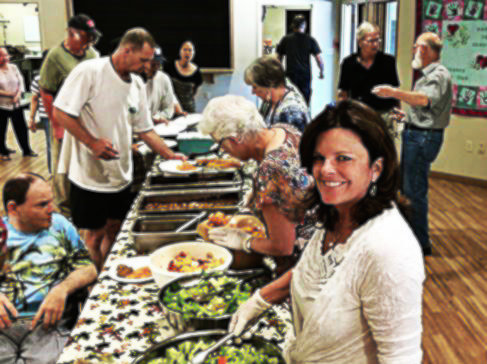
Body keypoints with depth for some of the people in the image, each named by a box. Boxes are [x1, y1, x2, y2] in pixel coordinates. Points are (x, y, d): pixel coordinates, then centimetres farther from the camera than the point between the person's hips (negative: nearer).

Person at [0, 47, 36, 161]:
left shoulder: (13, 68, 4)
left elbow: (20, 82, 4)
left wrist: (18, 95, -12)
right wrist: (9, 94, -18)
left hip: (15, 104, 4)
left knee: (21, 128, 9)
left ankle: (26, 150, 23)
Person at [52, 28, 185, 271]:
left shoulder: (137, 84, 7)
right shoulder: (90, 72, -15)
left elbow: (144, 129, 13)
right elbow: (61, 112, -17)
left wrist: (170, 156, 6)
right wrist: (93, 143, -24)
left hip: (121, 175, 7)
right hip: (90, 175, -7)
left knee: (114, 229, 16)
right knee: (95, 234, 6)